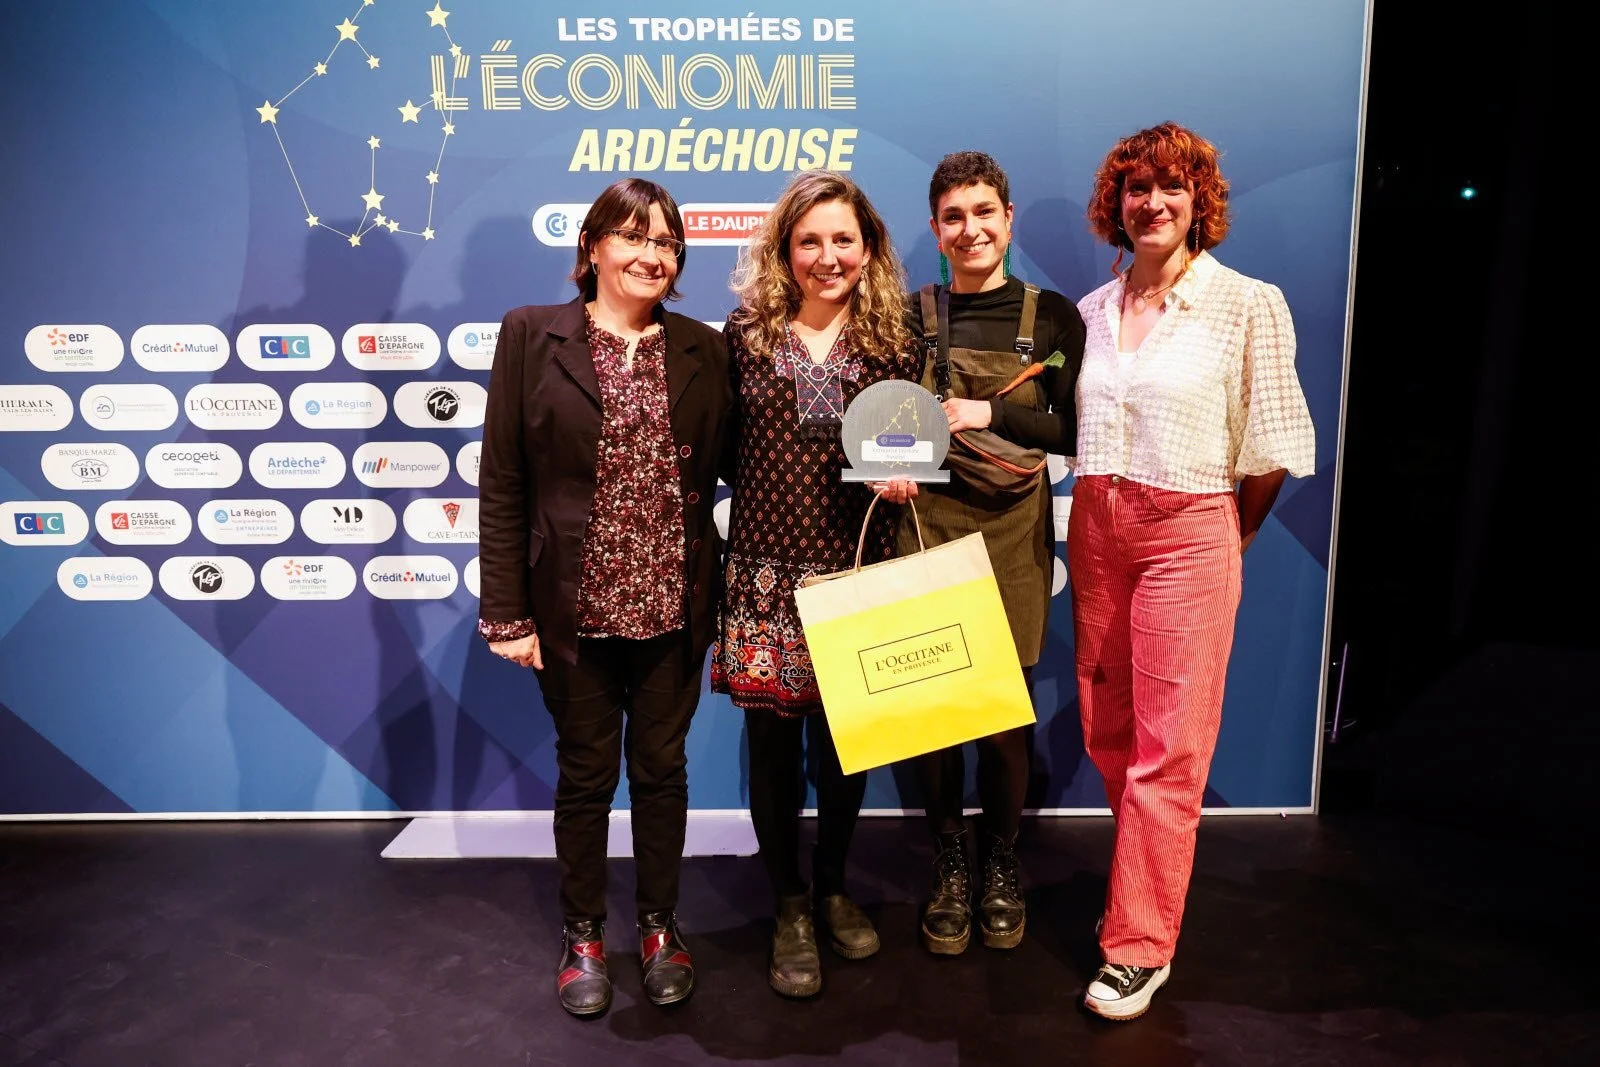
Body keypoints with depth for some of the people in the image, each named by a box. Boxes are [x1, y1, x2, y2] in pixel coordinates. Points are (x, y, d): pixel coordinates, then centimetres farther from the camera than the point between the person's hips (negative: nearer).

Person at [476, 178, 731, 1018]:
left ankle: (660, 926, 35)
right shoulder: (531, 335, -3)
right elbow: (501, 483, -5)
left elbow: (724, 472, 5)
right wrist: (505, 611, -8)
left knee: (662, 767, 14)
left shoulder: (706, 351, 4)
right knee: (586, 771, 13)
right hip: (573, 604, -1)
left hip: (672, 604, 2)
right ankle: (582, 933, 34)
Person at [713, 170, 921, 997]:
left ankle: (833, 886, 35)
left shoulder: (892, 338, 3)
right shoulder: (746, 330, 1)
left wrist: (900, 473, -12)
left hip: (857, 568, 1)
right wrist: (769, 490, -4)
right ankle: (790, 907, 26)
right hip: (767, 567, -1)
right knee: (773, 735, 6)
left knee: (846, 734, 11)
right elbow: (723, 444, 7)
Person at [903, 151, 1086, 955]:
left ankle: (1000, 869, 26)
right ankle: (948, 871, 23)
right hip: (926, 526, 1)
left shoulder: (1052, 316, 4)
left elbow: (1074, 430, -1)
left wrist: (991, 415, -13)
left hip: (1014, 533, 0)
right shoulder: (910, 317, 6)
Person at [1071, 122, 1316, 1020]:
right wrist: (1096, 508, 8)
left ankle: (1141, 946, 13)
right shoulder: (1094, 309, 8)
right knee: (1107, 731, 13)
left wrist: (1230, 538, 4)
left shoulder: (1248, 305, -7)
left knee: (1167, 746, 0)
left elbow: (1274, 448, -4)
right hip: (1095, 530, 5)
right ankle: (1150, 879, 35)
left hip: (1188, 534, -5)